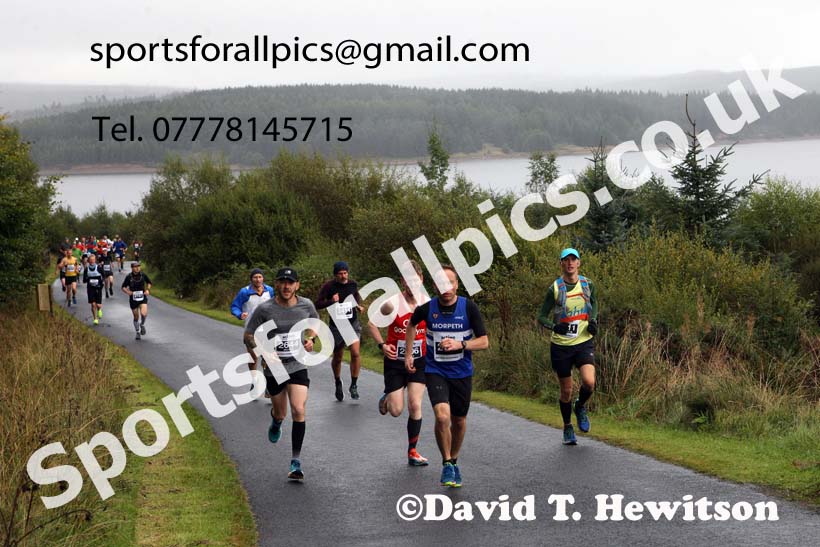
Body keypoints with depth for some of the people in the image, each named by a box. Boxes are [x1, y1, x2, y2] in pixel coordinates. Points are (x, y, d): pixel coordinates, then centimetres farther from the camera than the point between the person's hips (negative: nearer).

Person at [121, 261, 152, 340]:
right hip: (133, 299, 0)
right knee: (136, 317, 9)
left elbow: (149, 283, 13)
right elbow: (123, 287, -1)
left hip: (142, 298, 0)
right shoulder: (129, 277, -9)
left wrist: (148, 290, -4)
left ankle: (142, 325, 10)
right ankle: (138, 332, 29)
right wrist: (127, 291, -21)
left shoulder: (143, 275, -4)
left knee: (144, 313, -22)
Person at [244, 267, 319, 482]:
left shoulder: (306, 305, -5)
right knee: (280, 413, 14)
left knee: (298, 410, -17)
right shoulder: (264, 309, -13)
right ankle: (276, 422, 56)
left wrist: (310, 338, -3)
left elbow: (315, 322, 18)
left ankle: (296, 462, -11)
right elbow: (248, 336, -4)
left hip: (298, 366, 0)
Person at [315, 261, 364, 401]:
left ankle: (354, 385, -3)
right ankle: (338, 384, 35)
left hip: (353, 323, 1)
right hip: (336, 325, -1)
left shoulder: (353, 284, 2)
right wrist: (331, 301, -22)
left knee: (355, 353, -17)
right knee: (337, 358, 10)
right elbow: (318, 304, -6)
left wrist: (359, 306, 5)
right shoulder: (328, 287, -8)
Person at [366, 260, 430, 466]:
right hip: (395, 362, -2)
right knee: (396, 411, -1)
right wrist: (382, 345, -11)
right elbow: (371, 324, -1)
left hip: (418, 361, 2)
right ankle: (387, 397, 37)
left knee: (415, 406, -6)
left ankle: (412, 451, 6)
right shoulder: (393, 304, -15)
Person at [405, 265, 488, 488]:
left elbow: (484, 342, -8)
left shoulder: (469, 307, -10)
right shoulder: (427, 308, -9)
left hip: (462, 373, 1)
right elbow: (412, 324, 15)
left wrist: (460, 344, -22)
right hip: (435, 371, -1)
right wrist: (408, 353, 13)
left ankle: (454, 460, 37)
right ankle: (446, 464, -5)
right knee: (442, 416, -21)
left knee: (459, 420, 13)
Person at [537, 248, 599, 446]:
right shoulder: (555, 289, -6)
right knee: (566, 390, 6)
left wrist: (593, 320, 2)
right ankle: (567, 428, 26)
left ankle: (581, 407, 13)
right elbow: (542, 317, -1)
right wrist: (554, 326, -21)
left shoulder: (588, 284, 1)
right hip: (561, 346, -1)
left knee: (589, 382, -20)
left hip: (584, 342, 1)